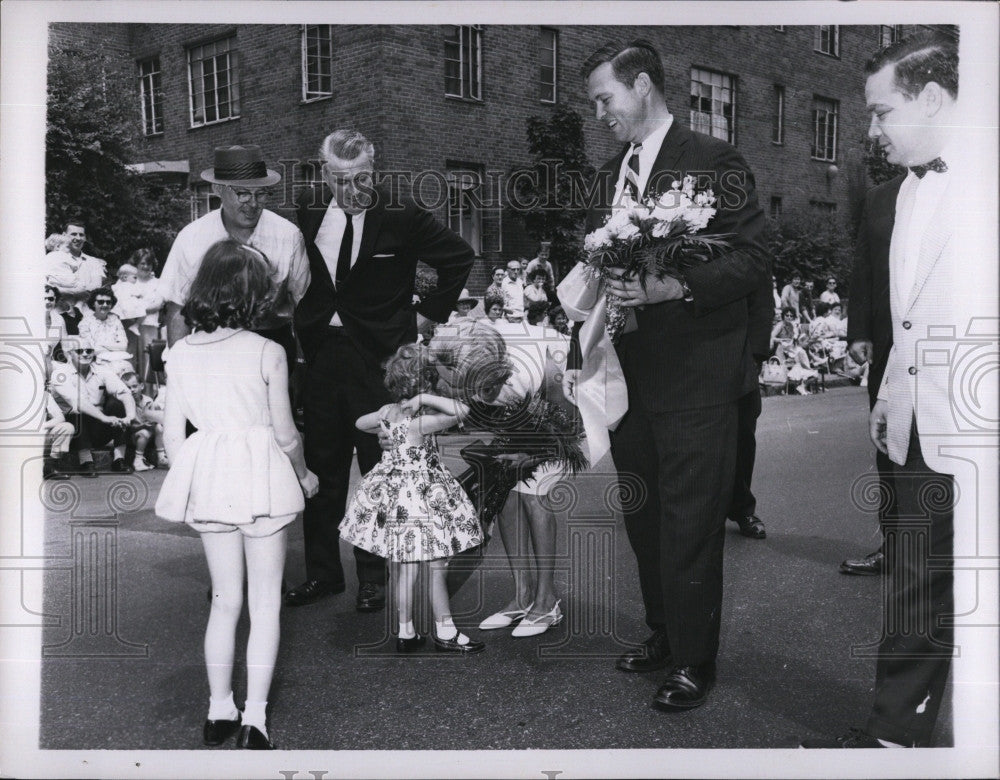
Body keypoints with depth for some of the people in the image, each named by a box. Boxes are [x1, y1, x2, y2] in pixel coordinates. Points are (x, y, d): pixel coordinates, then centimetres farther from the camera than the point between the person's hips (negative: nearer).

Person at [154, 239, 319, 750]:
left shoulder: (181, 353, 1)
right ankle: (254, 718, 7)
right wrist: (304, 476, 12)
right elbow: (285, 434, -6)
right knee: (265, 602, 8)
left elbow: (172, 432, 4)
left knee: (225, 599, 17)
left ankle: (218, 712, 24)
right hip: (261, 477, -4)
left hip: (207, 480, 4)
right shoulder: (267, 352, -10)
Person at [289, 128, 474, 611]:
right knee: (322, 468, 10)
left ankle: (374, 576, 18)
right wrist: (303, 324, 11)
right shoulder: (309, 209, 4)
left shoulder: (400, 216, -8)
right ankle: (322, 572, 23)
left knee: (380, 469, 4)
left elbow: (459, 257, 0)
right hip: (320, 352, 4)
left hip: (379, 357, -4)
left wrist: (429, 312, -2)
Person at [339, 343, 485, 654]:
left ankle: (406, 632, 21)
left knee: (402, 567, 13)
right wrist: (426, 398, -26)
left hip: (393, 494, 8)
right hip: (420, 497, -8)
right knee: (437, 566, 3)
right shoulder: (421, 422, -22)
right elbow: (461, 410, -31)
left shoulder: (388, 412, 1)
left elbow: (360, 423, 20)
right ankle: (445, 632, 12)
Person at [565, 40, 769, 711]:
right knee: (643, 516, 16)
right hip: (628, 372, 7)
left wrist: (675, 288, -26)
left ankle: (695, 662, 15)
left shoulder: (713, 161, -7)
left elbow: (753, 259, -12)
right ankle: (663, 634, 33)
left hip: (695, 378, -7)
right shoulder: (612, 173, 15)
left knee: (690, 524, 0)